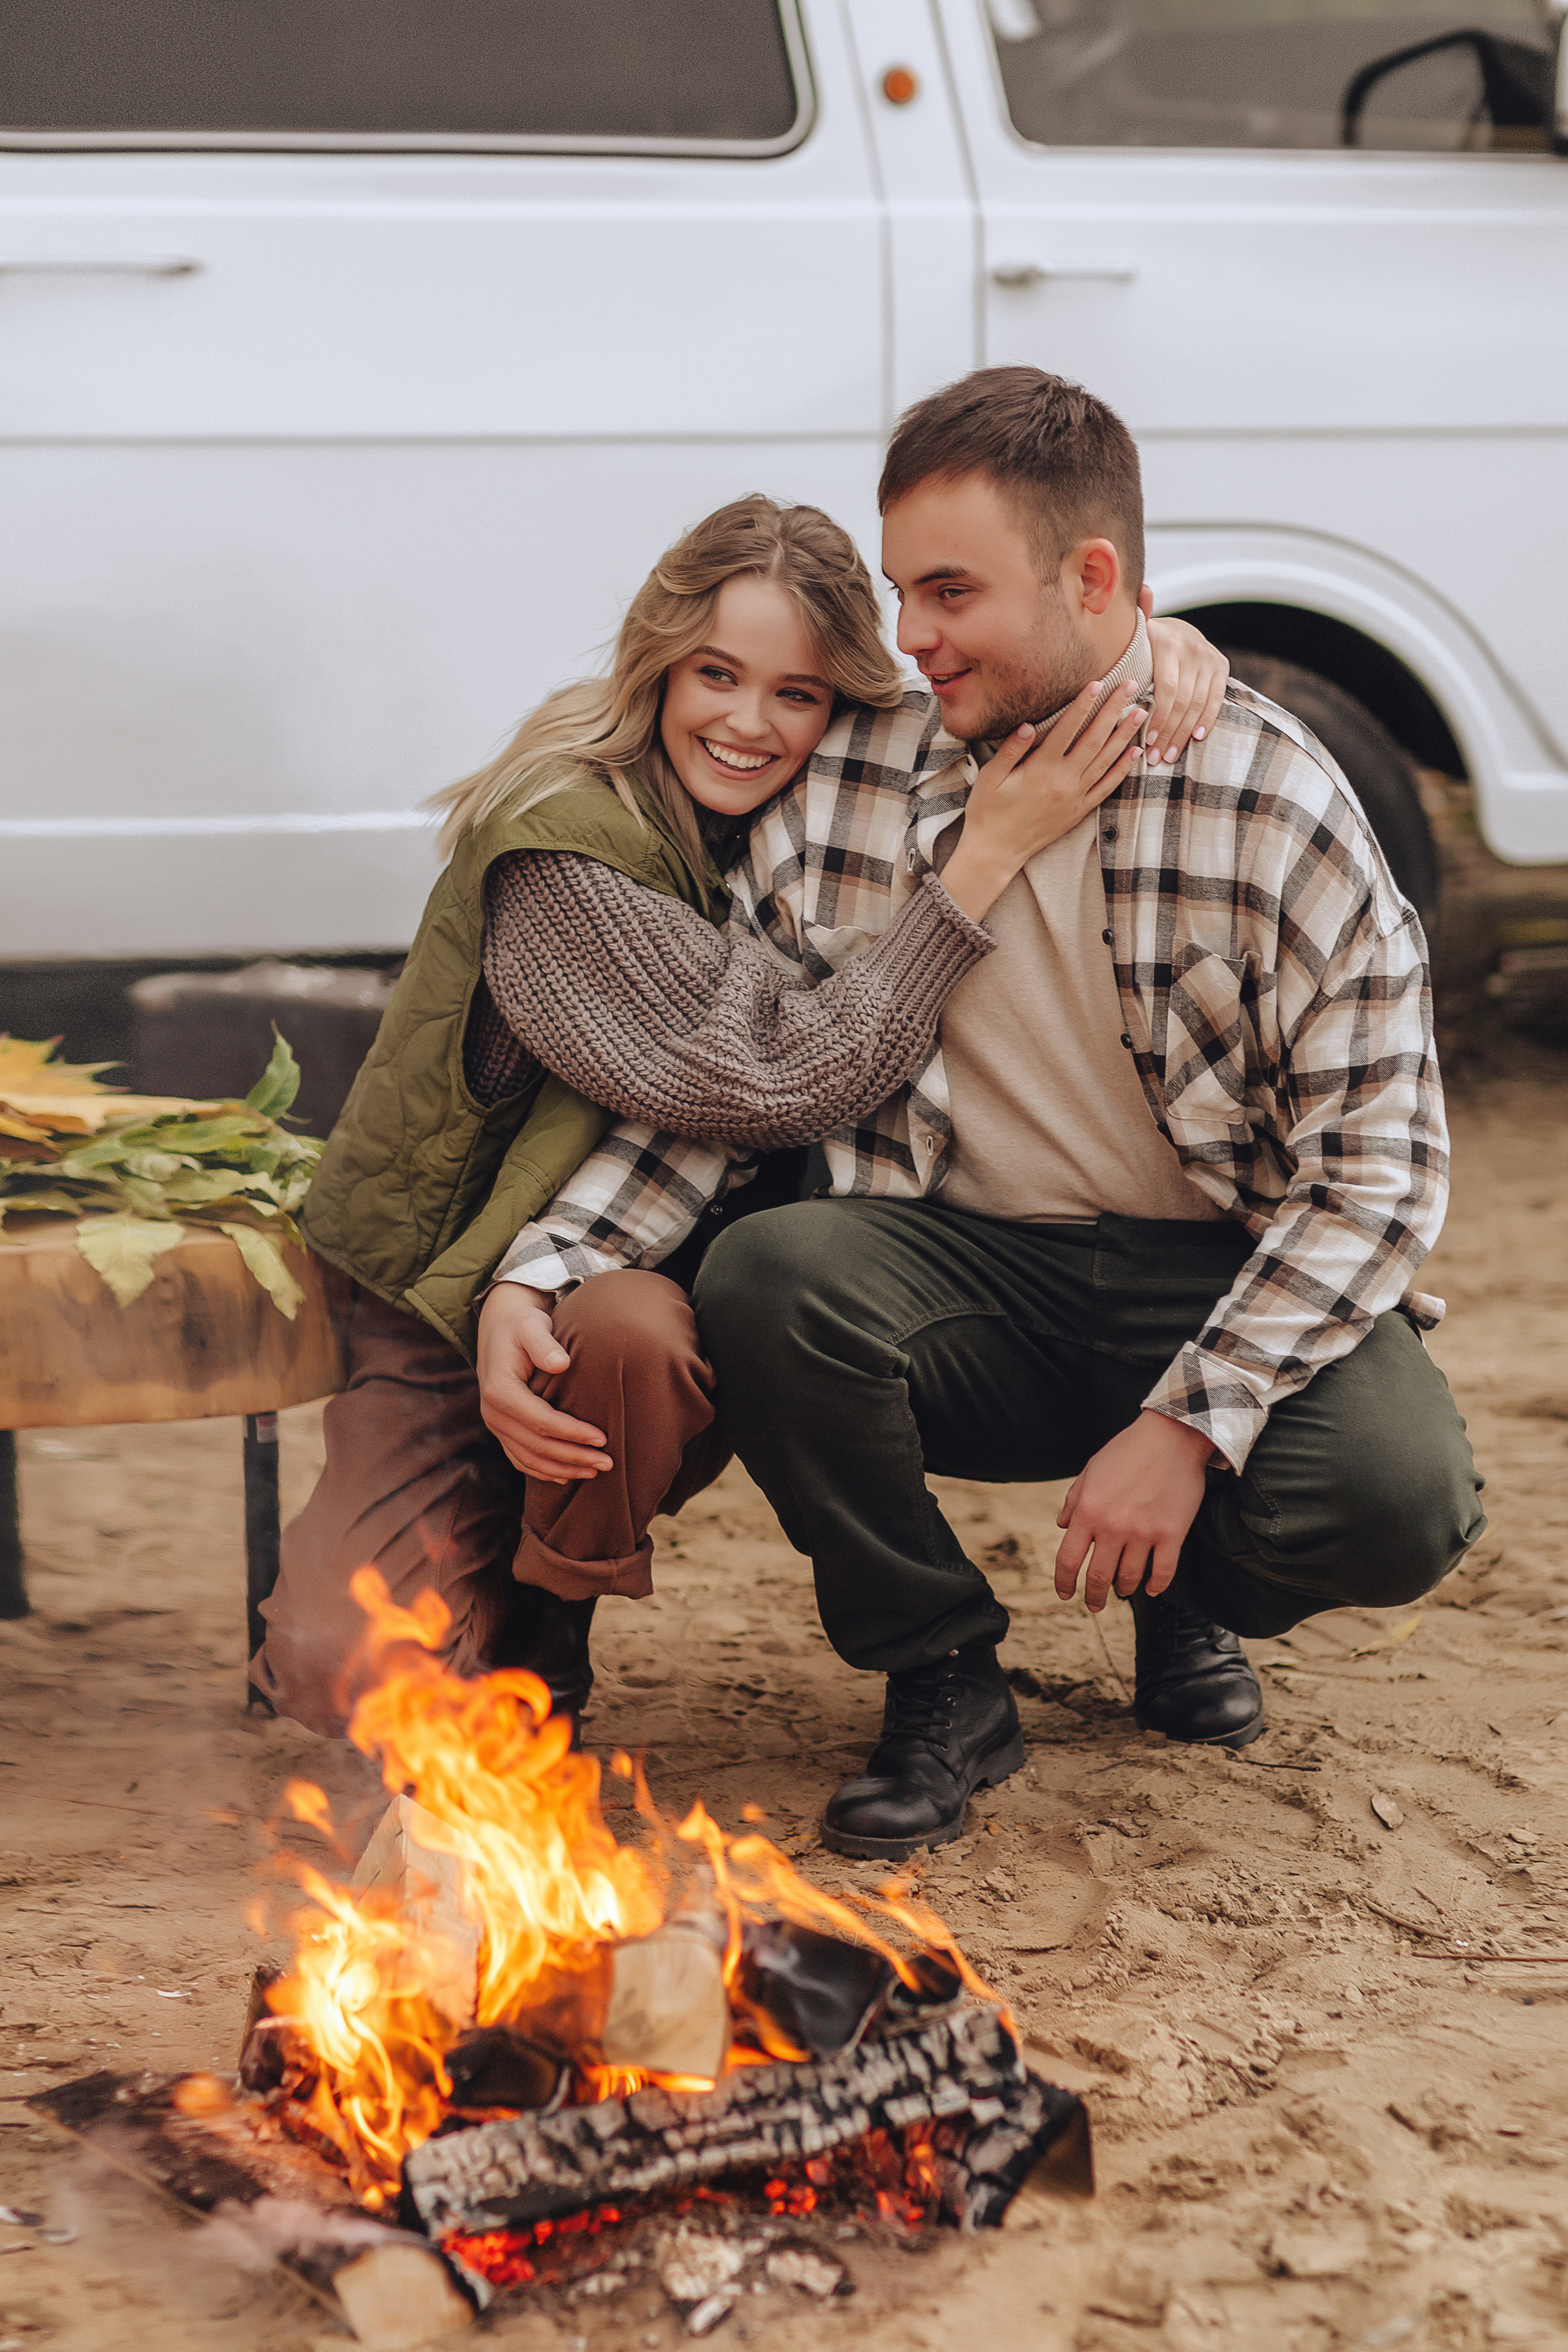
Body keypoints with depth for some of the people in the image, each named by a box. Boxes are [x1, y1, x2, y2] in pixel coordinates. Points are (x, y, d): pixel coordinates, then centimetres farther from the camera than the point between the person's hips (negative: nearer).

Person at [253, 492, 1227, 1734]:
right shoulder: (561, 847, -24)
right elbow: (784, 1081, -30)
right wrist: (990, 854, -30)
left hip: (650, 1277, 5)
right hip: (448, 1300, -5)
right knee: (356, 1675, -25)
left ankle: (542, 1627, -2)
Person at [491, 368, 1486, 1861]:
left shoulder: (1270, 799, -10)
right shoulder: (849, 788, -1)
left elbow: (1381, 1161, -11)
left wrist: (1192, 1424, -20)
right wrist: (536, 1284, -15)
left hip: (1230, 1280, -2)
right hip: (969, 1272, 2)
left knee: (1399, 1498, -31)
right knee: (767, 1276, -30)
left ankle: (1194, 1600, 10)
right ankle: (942, 1680, -4)